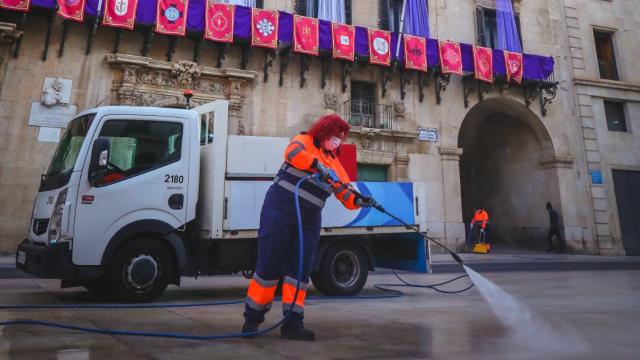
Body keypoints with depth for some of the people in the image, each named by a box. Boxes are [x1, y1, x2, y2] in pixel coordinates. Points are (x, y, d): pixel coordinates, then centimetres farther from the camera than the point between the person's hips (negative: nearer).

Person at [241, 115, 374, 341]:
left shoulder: (335, 163, 16)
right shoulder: (304, 141, 2)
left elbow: (346, 196, 9)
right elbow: (293, 153, -24)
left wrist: (360, 201, -12)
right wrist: (320, 166, -34)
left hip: (309, 220, 6)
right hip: (280, 210, -5)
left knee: (300, 270, 2)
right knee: (269, 264, -2)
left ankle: (293, 322, 9)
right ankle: (253, 317, 14)